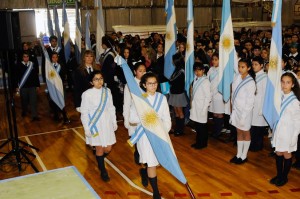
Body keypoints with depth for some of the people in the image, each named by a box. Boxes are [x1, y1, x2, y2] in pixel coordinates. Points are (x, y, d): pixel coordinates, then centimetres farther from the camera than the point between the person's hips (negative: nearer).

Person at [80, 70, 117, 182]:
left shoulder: (107, 91, -2)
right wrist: (87, 129, -9)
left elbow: (111, 108, 7)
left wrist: (114, 122, 10)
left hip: (107, 124, 4)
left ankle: (99, 160, 44)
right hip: (95, 125, -4)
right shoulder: (87, 94, -14)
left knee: (108, 149, 10)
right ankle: (103, 171, 27)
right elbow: (84, 112, -9)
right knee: (100, 149, 6)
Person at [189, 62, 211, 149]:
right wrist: (191, 103, 5)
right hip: (195, 107, 6)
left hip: (201, 107, -6)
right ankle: (198, 142, 27)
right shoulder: (195, 80, 7)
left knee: (202, 126, 6)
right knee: (197, 126, 14)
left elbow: (208, 97, -13)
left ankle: (203, 143, 19)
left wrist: (204, 109, -15)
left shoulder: (205, 81, -13)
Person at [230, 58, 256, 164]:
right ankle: (238, 154, 27)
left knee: (245, 133, 11)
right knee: (239, 132, 15)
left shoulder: (250, 82, -18)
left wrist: (243, 117, -15)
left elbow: (250, 102, -16)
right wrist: (233, 105, 4)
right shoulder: (237, 77, -2)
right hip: (236, 109, 6)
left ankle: (244, 156, 24)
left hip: (245, 111, -5)